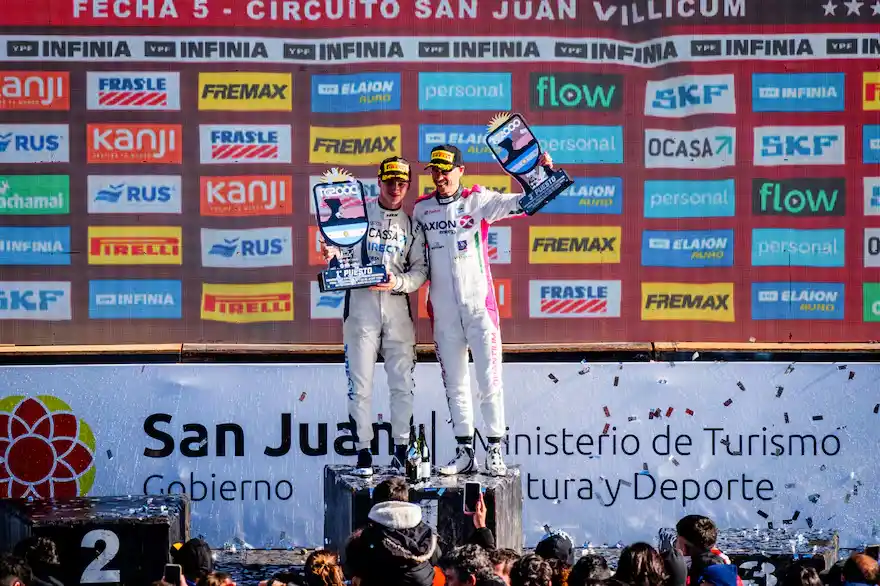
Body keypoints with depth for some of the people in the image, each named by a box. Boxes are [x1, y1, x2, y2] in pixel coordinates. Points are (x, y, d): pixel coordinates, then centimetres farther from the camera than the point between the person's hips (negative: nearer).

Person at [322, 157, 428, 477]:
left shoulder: (412, 225, 13)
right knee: (360, 384, -4)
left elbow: (421, 270, 8)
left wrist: (398, 282, -11)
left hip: (397, 308, 3)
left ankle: (401, 451, 11)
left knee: (403, 383, 2)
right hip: (361, 304, -3)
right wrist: (333, 254, -22)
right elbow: (344, 254, 2)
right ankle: (363, 452, 0)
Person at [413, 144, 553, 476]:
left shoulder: (478, 201, -1)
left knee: (490, 381, -4)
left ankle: (495, 452, -1)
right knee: (455, 385, 7)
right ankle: (464, 452, 13)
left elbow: (520, 203, -7)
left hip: (479, 307, -3)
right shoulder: (422, 209, 9)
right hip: (443, 312, 3)